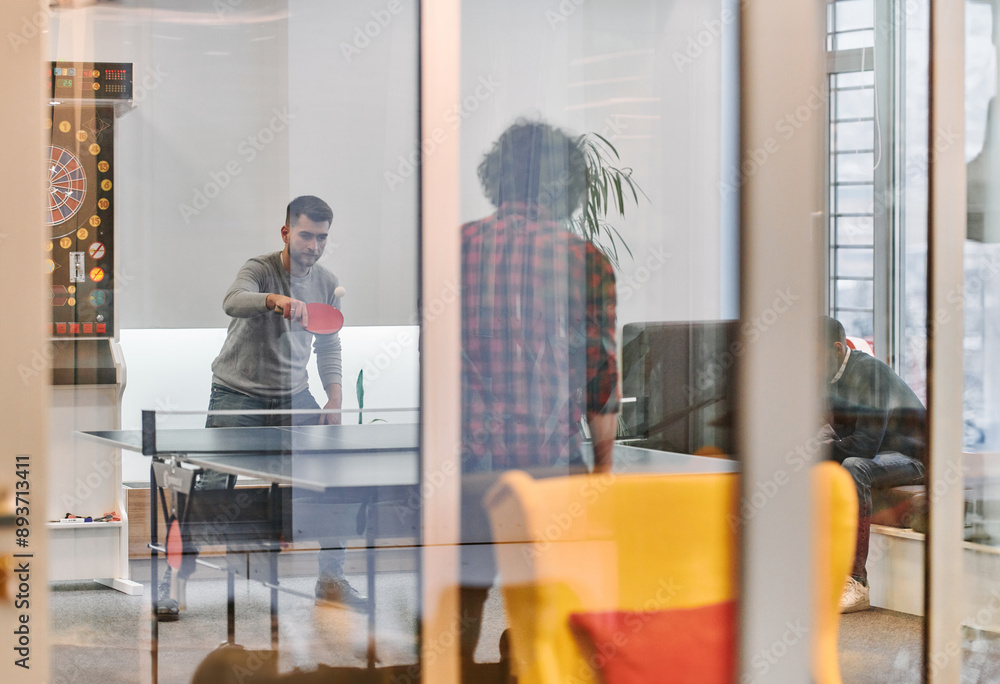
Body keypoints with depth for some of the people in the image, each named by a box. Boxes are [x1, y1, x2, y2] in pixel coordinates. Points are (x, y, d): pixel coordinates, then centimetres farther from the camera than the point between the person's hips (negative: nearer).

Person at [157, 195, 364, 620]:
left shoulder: (327, 284, 3)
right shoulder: (260, 270, -14)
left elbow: (328, 346, 16)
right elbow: (233, 301, -37)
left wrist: (335, 396, 2)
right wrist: (275, 300, -57)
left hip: (294, 397, 5)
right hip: (238, 394, -5)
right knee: (211, 489, -12)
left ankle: (331, 581, 11)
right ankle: (172, 584, -2)